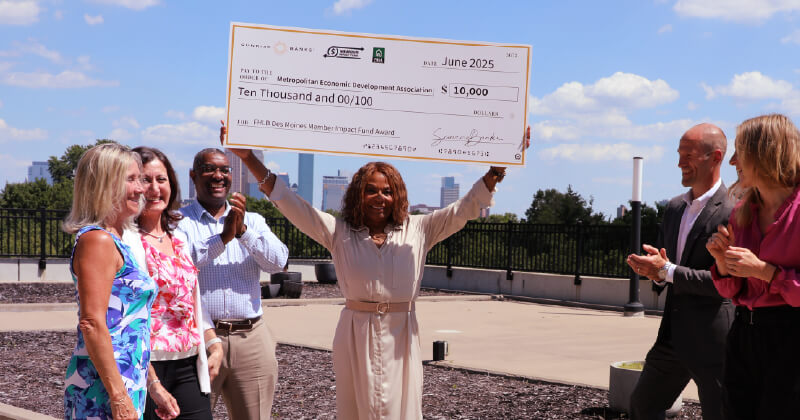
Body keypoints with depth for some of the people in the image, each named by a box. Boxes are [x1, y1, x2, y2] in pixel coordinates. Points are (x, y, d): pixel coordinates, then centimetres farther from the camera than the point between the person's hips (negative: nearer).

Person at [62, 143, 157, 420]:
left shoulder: (116, 241, 17)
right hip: (104, 387, -9)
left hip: (125, 385, 9)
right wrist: (119, 396, -22)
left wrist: (154, 386, 22)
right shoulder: (97, 240, -12)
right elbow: (91, 323, -20)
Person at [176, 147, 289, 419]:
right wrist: (222, 238, -20)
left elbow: (278, 262, -1)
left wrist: (243, 231, -14)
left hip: (251, 339, 3)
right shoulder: (179, 221, 4)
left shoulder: (253, 221, 14)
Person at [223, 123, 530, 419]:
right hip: (355, 336, 0)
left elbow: (465, 209, 2)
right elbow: (292, 206, -1)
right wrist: (249, 159, -10)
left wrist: (499, 168, -10)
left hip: (400, 338, 1)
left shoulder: (417, 231, 7)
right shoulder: (340, 233, 5)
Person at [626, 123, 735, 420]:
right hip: (673, 334, 8)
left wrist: (668, 271, -22)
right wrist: (654, 270, -4)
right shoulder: (675, 207, 10)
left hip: (711, 338, -8)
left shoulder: (732, 213, -16)